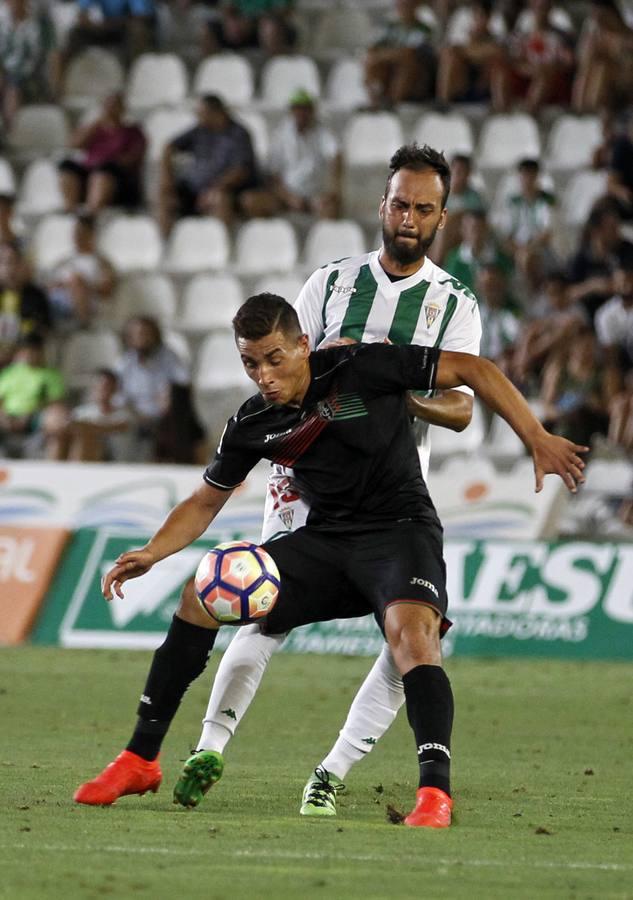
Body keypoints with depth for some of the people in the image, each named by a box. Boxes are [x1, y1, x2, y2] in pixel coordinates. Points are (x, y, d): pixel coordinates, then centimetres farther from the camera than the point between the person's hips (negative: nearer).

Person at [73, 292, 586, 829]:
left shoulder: (361, 368, -14)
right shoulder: (253, 426, 2)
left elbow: (473, 370, -9)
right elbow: (204, 504, 14)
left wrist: (537, 438, -16)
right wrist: (151, 554, -4)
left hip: (401, 529, -5)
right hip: (325, 541, 5)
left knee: (411, 634, -35)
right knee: (203, 594, -5)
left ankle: (434, 791, -34)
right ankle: (141, 760, 1)